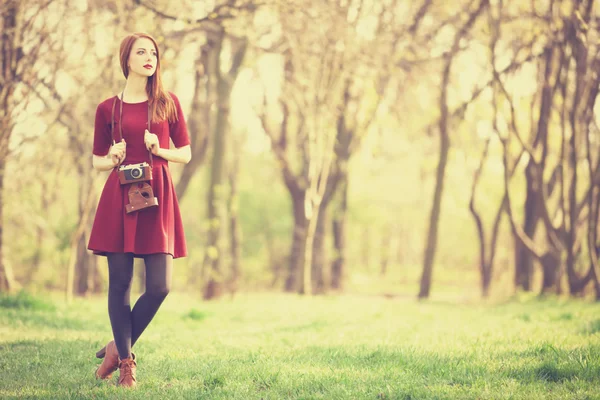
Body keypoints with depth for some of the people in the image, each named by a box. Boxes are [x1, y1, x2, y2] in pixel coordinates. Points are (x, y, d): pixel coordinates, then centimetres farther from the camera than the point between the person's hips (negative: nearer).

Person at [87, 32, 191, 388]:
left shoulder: (168, 103, 9)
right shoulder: (108, 108, 6)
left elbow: (186, 154, 11)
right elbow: (97, 161, 13)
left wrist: (159, 150, -7)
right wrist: (113, 158, -9)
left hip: (158, 197, 1)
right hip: (119, 197, -1)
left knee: (159, 286, -7)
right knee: (120, 282, -1)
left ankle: (118, 347, 15)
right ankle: (126, 361, 13)